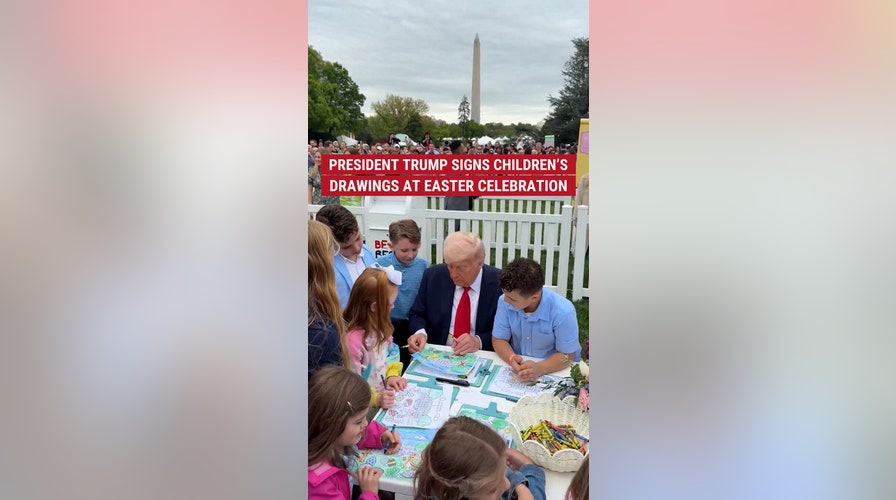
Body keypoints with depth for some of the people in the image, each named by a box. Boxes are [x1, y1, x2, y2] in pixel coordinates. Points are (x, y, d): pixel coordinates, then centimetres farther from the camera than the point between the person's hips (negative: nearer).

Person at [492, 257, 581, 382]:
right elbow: (499, 339, -3)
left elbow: (566, 355, -14)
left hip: (553, 371, -2)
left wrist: (539, 368, -32)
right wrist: (512, 359, -24)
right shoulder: (505, 301, -12)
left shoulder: (563, 312, -21)